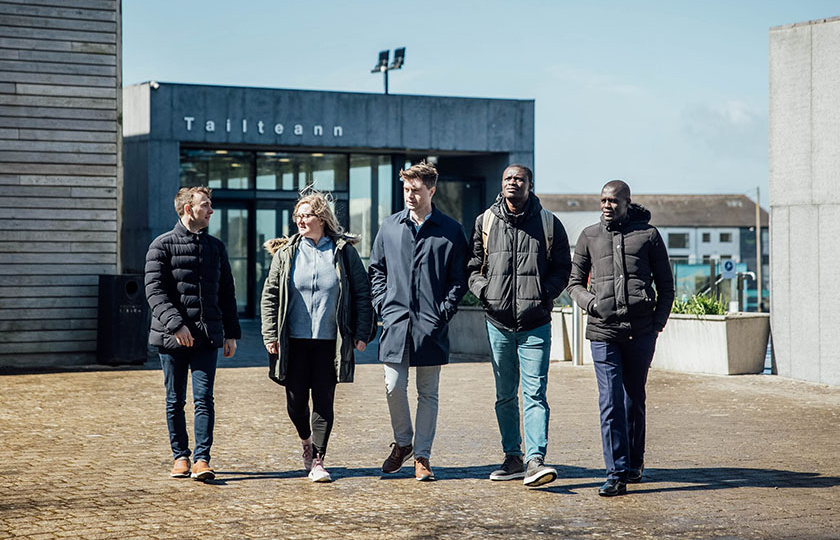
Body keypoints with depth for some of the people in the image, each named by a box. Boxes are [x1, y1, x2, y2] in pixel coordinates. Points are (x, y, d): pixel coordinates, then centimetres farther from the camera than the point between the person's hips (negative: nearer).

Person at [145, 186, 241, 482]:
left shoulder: (216, 247, 14)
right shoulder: (163, 245, 0)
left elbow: (226, 293, 18)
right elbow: (155, 291, -8)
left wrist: (231, 333, 13)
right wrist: (175, 323, -19)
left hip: (207, 335, 2)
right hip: (172, 336, -2)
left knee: (204, 398, -7)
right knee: (175, 401, 6)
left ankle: (202, 459, -6)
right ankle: (180, 456, 17)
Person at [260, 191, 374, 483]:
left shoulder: (344, 251, 2)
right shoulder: (286, 253, 6)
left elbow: (362, 293, 5)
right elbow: (270, 295, 8)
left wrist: (362, 333, -2)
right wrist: (270, 335, 0)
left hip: (330, 340, -1)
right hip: (294, 340, 1)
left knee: (324, 401, -1)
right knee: (295, 401, 4)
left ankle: (317, 461, 6)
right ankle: (306, 440, 33)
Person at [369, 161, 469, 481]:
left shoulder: (450, 231, 1)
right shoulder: (390, 227, 9)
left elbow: (459, 280, 3)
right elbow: (376, 270, 16)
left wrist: (444, 313, -8)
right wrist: (383, 306, 3)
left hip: (431, 326, -2)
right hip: (395, 323, 2)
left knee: (428, 393, 5)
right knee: (394, 388, -2)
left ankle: (422, 455, 13)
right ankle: (402, 442, 22)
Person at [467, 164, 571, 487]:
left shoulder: (548, 223, 3)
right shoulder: (485, 222, 7)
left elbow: (563, 268, 8)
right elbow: (472, 265, 13)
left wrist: (545, 293, -8)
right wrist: (484, 291, -5)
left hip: (535, 324, -3)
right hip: (498, 322, 3)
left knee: (534, 394, -10)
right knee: (505, 395, 10)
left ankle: (535, 460, -13)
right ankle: (513, 457, 19)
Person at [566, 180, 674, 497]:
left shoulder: (648, 235, 6)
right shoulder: (589, 237, 10)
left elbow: (666, 285, 10)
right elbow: (575, 282, 15)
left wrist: (658, 322, -1)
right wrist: (591, 303, -5)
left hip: (640, 331, 0)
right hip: (603, 331, 0)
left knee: (634, 400, 11)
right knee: (610, 402, -8)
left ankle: (634, 462, 28)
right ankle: (617, 474, -8)